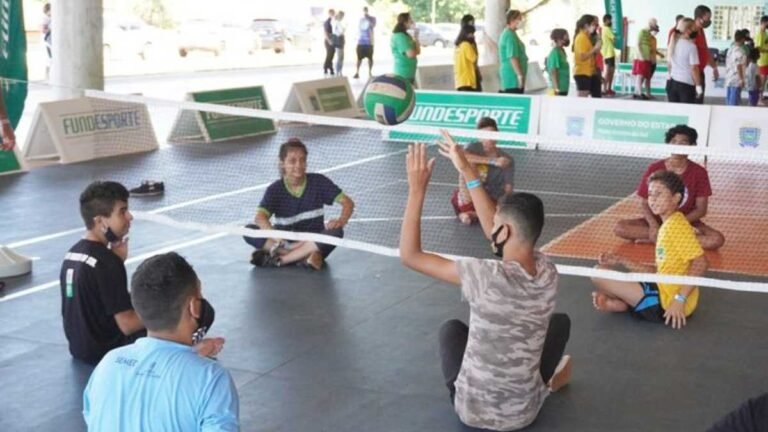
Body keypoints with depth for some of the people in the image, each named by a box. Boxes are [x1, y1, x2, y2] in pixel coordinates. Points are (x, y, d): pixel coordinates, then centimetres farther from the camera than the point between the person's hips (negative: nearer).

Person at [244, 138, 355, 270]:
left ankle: (279, 259, -29)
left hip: (313, 242, 0)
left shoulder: (319, 182, -4)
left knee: (336, 232, -32)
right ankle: (303, 256, -30)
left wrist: (341, 221, -28)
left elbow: (348, 202, -5)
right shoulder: (275, 190, -6)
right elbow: (260, 217, -22)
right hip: (285, 242, 0)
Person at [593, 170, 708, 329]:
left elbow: (700, 263, -24)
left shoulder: (676, 225, -16)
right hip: (663, 295, 11)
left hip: (667, 303, -11)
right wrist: (621, 261, 11)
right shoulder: (666, 226, 13)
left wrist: (679, 299, -27)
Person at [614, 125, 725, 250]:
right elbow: (645, 203, -5)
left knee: (717, 239, -29)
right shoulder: (654, 168, -6)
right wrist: (654, 225, -24)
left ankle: (655, 238, -25)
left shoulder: (699, 172, -7)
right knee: (620, 227, -25)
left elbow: (701, 210, -6)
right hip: (657, 221, 1)